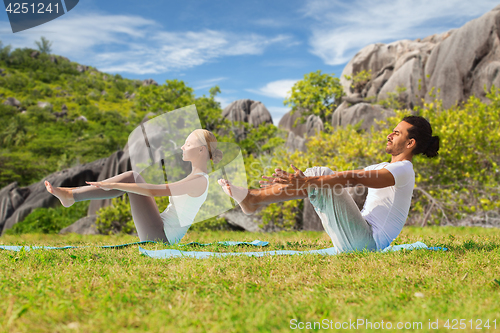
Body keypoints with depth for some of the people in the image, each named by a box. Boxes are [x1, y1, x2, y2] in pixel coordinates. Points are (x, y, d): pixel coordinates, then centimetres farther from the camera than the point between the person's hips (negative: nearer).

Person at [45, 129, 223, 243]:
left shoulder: (199, 180, -18)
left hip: (159, 237, -9)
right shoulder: (196, 178, 13)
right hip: (162, 234, 9)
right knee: (131, 177, 4)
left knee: (132, 178, -11)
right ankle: (72, 194, 2)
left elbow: (156, 191, -25)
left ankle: (71, 195, -7)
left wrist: (113, 185, -25)